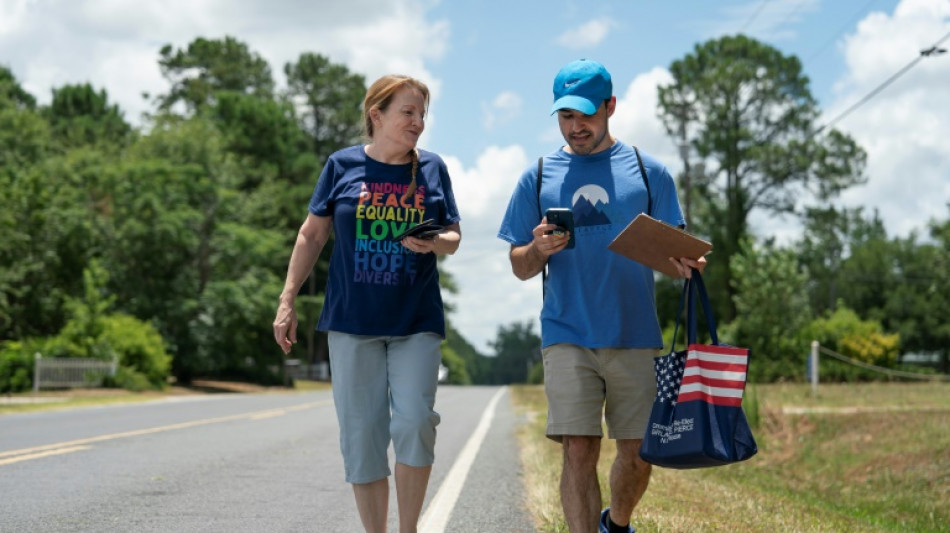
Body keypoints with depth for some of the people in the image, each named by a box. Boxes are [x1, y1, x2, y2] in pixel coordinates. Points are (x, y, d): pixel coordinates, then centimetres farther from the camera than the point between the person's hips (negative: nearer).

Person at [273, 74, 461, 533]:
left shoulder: (432, 168, 5)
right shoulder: (342, 165, 2)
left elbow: (453, 237, 10)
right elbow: (312, 236, 7)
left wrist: (434, 243, -13)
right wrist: (287, 302, 2)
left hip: (417, 322, 0)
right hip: (352, 321, 0)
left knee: (414, 422, -14)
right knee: (361, 435, 2)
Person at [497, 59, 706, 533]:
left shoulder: (647, 172, 8)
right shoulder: (538, 177, 9)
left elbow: (672, 250, 8)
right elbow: (519, 268, 9)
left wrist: (685, 263, -16)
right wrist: (538, 250, -13)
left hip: (636, 336, 1)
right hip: (568, 338, -1)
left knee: (638, 454, 6)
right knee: (578, 452, -9)